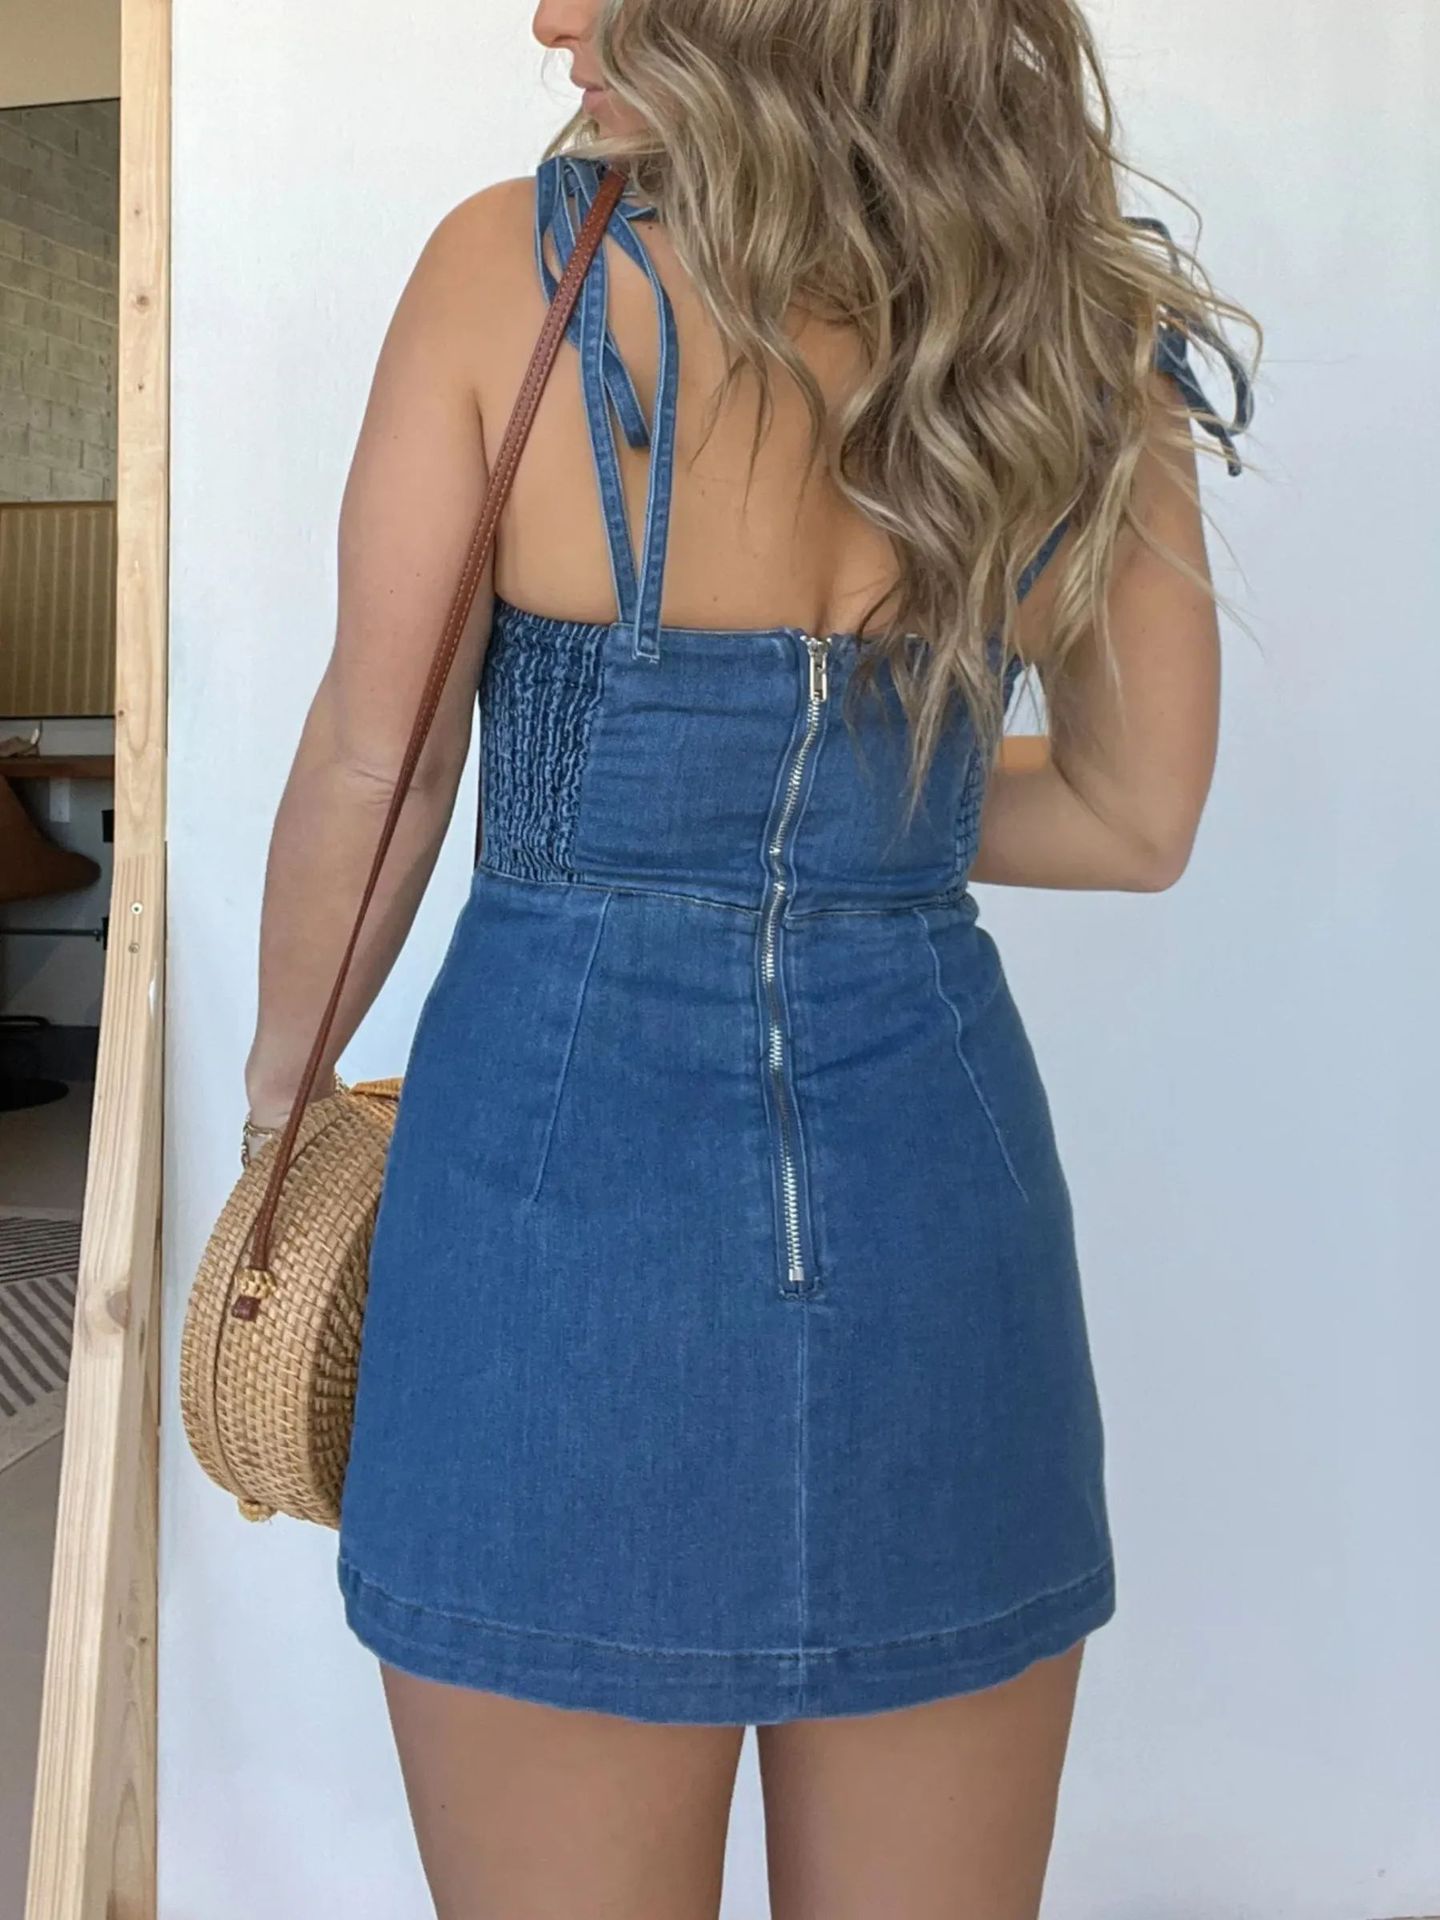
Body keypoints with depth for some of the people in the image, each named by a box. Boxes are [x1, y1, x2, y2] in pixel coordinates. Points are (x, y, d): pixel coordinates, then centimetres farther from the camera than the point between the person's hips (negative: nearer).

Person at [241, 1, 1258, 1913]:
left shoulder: (513, 265, -7)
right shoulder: (1087, 319, 2)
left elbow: (373, 764, -5)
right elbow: (1141, 818, 6)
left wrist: (282, 1083, 11)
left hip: (560, 1138, -3)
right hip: (937, 1172, 4)